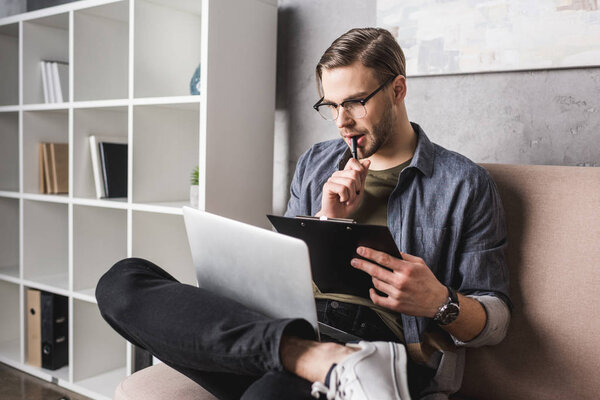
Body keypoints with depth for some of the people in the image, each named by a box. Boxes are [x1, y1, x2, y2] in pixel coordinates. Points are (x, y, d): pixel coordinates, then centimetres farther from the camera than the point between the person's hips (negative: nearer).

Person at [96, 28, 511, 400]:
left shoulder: (464, 184, 8)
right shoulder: (315, 164, 21)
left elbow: (496, 320, 8)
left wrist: (440, 303, -15)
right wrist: (326, 223, 0)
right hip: (288, 331, 8)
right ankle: (330, 364, -28)